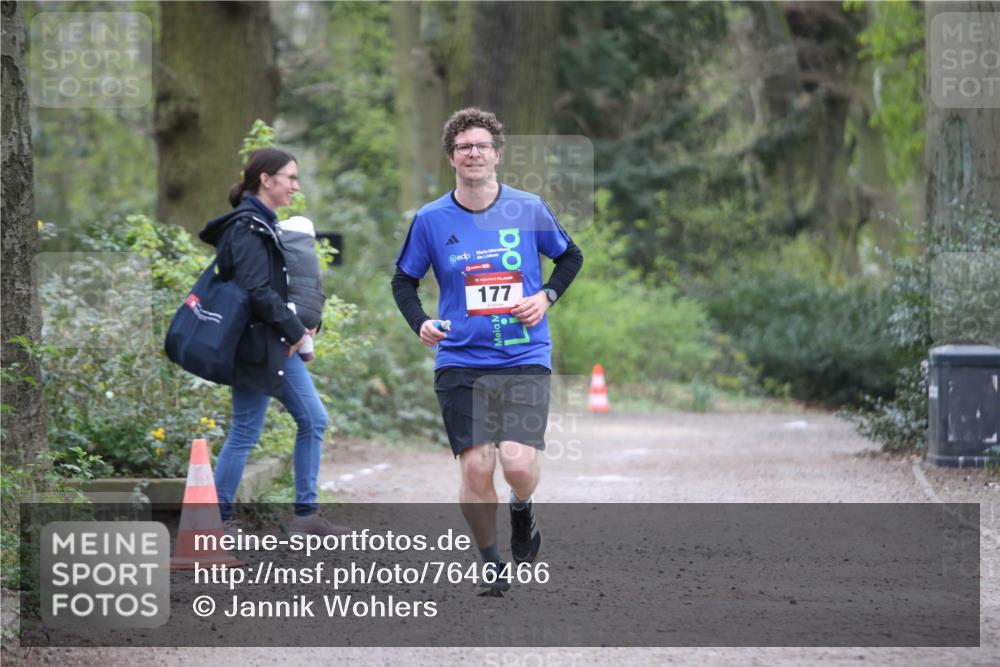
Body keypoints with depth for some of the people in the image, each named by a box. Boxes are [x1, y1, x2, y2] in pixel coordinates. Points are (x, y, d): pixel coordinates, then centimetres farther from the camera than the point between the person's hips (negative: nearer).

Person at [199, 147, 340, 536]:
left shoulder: (263, 224, 15)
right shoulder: (246, 227, -16)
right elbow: (257, 291, -23)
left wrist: (296, 331, 7)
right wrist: (295, 330, -14)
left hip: (278, 344, 10)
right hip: (257, 346, -10)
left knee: (313, 419, 9)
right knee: (246, 431, -3)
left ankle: (306, 514, 15)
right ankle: (217, 518, 7)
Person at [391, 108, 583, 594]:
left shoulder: (529, 209, 1)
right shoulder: (431, 220, 1)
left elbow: (571, 257, 17)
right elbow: (404, 280, 13)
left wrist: (546, 297, 0)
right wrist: (419, 323, -5)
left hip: (525, 359, 0)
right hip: (460, 362, 1)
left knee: (519, 465, -16)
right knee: (476, 469, -8)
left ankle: (522, 512, 21)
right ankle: (492, 565, 13)